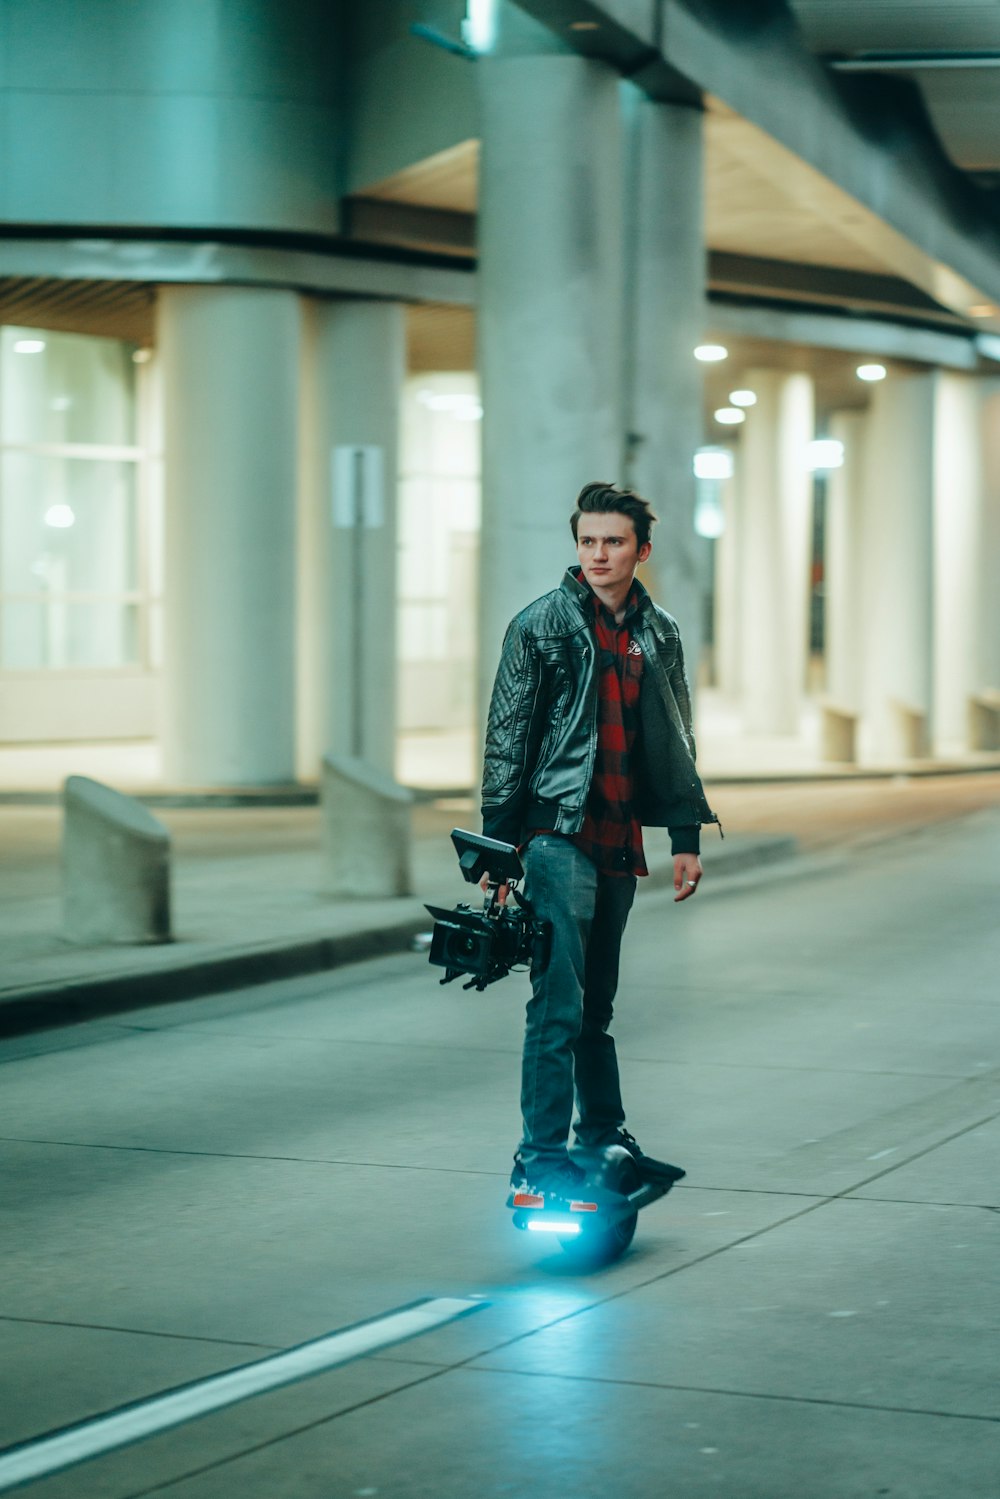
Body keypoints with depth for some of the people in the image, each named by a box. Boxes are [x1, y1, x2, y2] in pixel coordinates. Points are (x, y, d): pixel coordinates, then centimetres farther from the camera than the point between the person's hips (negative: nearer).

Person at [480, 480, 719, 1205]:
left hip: (621, 839, 5)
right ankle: (541, 1160, -12)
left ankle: (604, 1138, 25)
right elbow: (507, 738, -3)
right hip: (560, 832, -5)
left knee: (598, 1002, 15)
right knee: (559, 1002, -12)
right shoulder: (541, 626, -2)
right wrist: (497, 845, -7)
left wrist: (687, 836, 13)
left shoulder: (660, 634, 11)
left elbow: (677, 744, 18)